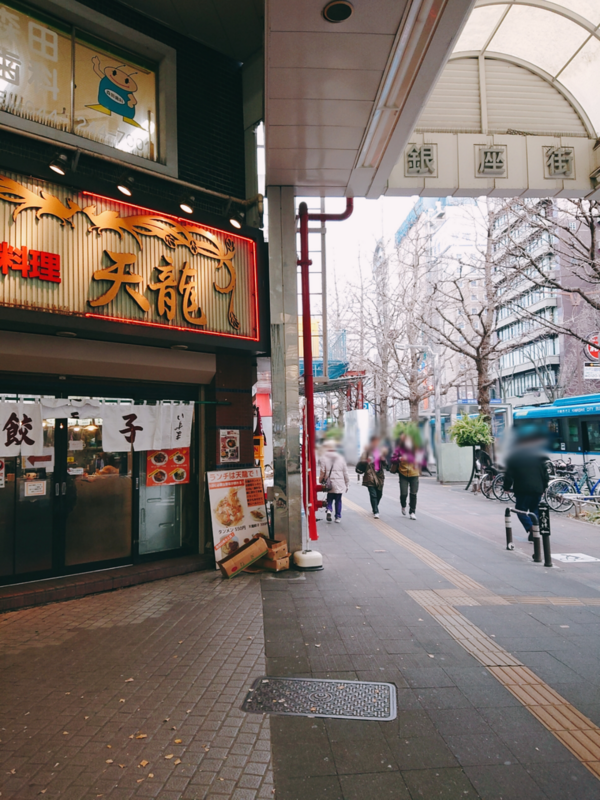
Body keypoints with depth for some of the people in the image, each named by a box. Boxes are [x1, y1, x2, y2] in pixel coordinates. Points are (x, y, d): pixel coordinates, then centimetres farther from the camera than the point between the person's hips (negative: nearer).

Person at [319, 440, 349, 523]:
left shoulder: (324, 458, -5)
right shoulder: (341, 458, 4)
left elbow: (322, 472, -5)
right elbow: (345, 473, 7)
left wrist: (321, 481, 9)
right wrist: (347, 484, 14)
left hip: (329, 483, -1)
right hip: (339, 484, 1)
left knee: (329, 499, 12)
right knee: (338, 500, 10)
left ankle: (329, 510, -13)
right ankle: (338, 517, 11)